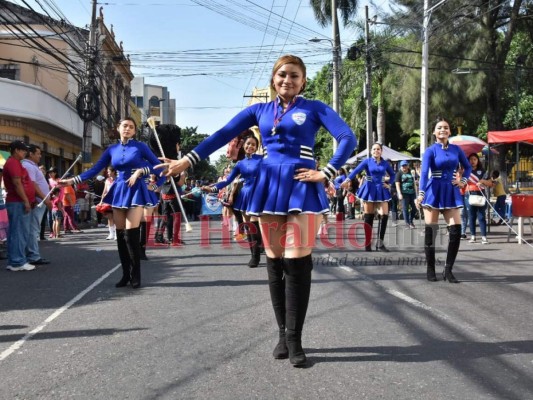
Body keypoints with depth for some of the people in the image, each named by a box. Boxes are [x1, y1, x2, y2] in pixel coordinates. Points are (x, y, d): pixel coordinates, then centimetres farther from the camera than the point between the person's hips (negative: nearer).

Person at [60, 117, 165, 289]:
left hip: (135, 191, -5)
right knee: (120, 235, 4)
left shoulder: (140, 146, -1)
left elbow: (158, 165, -2)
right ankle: (126, 274, 13)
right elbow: (95, 169, 6)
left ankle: (135, 276, -5)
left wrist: (140, 171, -15)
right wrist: (73, 180, -2)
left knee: (131, 233, -14)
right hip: (118, 191, 5)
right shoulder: (112, 149, 9)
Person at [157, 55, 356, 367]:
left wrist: (326, 173, -12)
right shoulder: (260, 110, 14)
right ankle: (283, 334, 17)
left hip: (302, 188, -3)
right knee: (275, 263, 5)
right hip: (269, 187, 4)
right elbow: (224, 135, 9)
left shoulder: (314, 108, 5)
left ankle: (294, 340, 0)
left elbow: (348, 138, -5)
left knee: (297, 264, -9)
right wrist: (187, 161, 4)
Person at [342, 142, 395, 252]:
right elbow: (356, 170, -18)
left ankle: (380, 243, -1)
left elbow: (393, 174, 21)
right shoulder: (367, 161, -3)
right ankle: (367, 243, 10)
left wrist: (389, 184, 4)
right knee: (368, 217, 2)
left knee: (385, 215, -10)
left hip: (381, 190, 2)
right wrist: (348, 180, -35)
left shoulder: (385, 163, 6)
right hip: (370, 190, -2)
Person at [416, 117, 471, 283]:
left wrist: (463, 181, 4)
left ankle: (448, 270, 6)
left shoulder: (456, 149, 7)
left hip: (451, 192, 4)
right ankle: (430, 270, 11)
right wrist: (421, 193, -31)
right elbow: (424, 172, -18)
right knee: (430, 231, 0)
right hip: (434, 192, -3)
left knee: (456, 230, -5)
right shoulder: (430, 151, -5)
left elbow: (467, 167, 21)